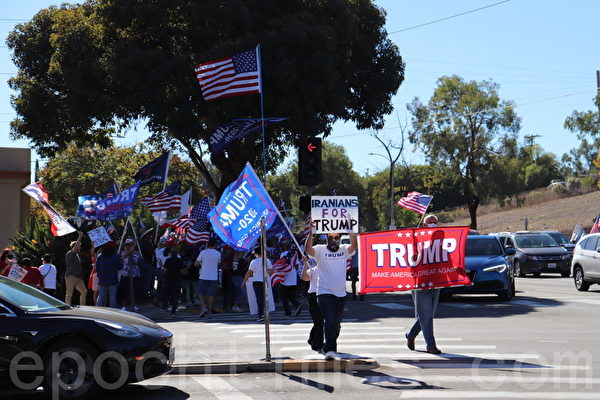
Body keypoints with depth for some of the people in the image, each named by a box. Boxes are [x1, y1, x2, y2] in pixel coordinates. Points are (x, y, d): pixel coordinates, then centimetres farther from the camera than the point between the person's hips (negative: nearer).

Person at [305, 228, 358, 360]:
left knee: (337, 324, 14)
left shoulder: (344, 250, 6)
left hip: (341, 294, 4)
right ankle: (330, 350, -17)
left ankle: (329, 347, 32)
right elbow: (308, 249, -21)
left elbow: (354, 246, -14)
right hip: (324, 293, -4)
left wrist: (351, 231, -26)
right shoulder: (320, 250, -1)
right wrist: (311, 232, -31)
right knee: (330, 321, -17)